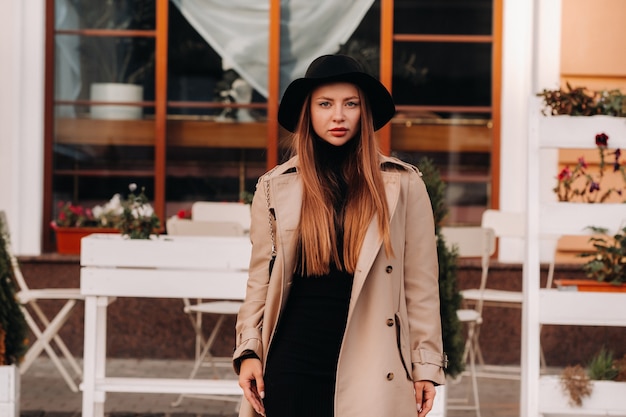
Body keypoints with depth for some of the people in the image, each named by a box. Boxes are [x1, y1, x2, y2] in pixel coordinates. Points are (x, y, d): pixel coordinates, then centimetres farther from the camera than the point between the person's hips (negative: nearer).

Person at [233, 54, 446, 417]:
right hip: (293, 363, 1)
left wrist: (426, 364, 0)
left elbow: (420, 283, 3)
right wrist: (249, 350, 2)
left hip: (369, 369, -1)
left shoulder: (403, 184, 3)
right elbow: (261, 281, 10)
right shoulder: (276, 187, 7)